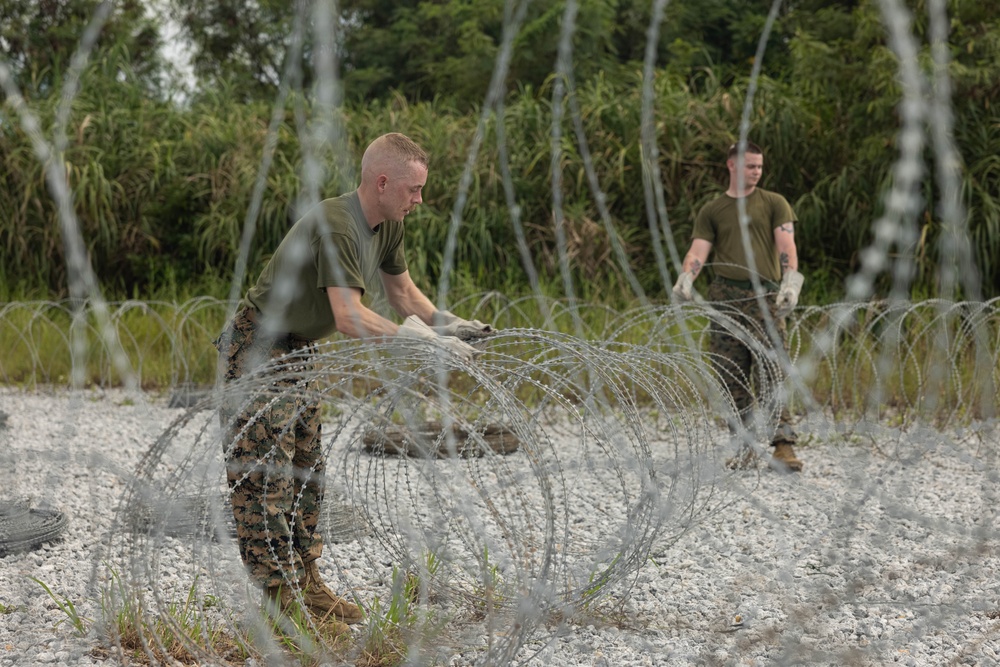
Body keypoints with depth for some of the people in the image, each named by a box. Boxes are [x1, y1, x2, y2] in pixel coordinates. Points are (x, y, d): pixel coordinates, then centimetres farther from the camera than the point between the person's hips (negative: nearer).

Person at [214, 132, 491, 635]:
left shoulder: (387, 225, 0)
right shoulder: (335, 226, -29)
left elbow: (401, 292, 13)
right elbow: (349, 318, -36)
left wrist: (448, 324, -2)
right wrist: (421, 339, -35)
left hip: (297, 354, 10)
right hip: (256, 353, -10)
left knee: (306, 474, 12)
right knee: (266, 478, -8)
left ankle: (306, 586, 20)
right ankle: (282, 603, -7)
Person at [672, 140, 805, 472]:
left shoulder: (774, 203, 13)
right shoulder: (712, 211, 16)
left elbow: (786, 245, 2)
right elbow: (698, 251, 6)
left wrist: (791, 281, -15)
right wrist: (685, 278, -14)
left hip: (765, 296, -2)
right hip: (725, 297, 2)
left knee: (771, 371, -11)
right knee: (731, 377, 0)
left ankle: (783, 445, -13)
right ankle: (745, 445, 7)